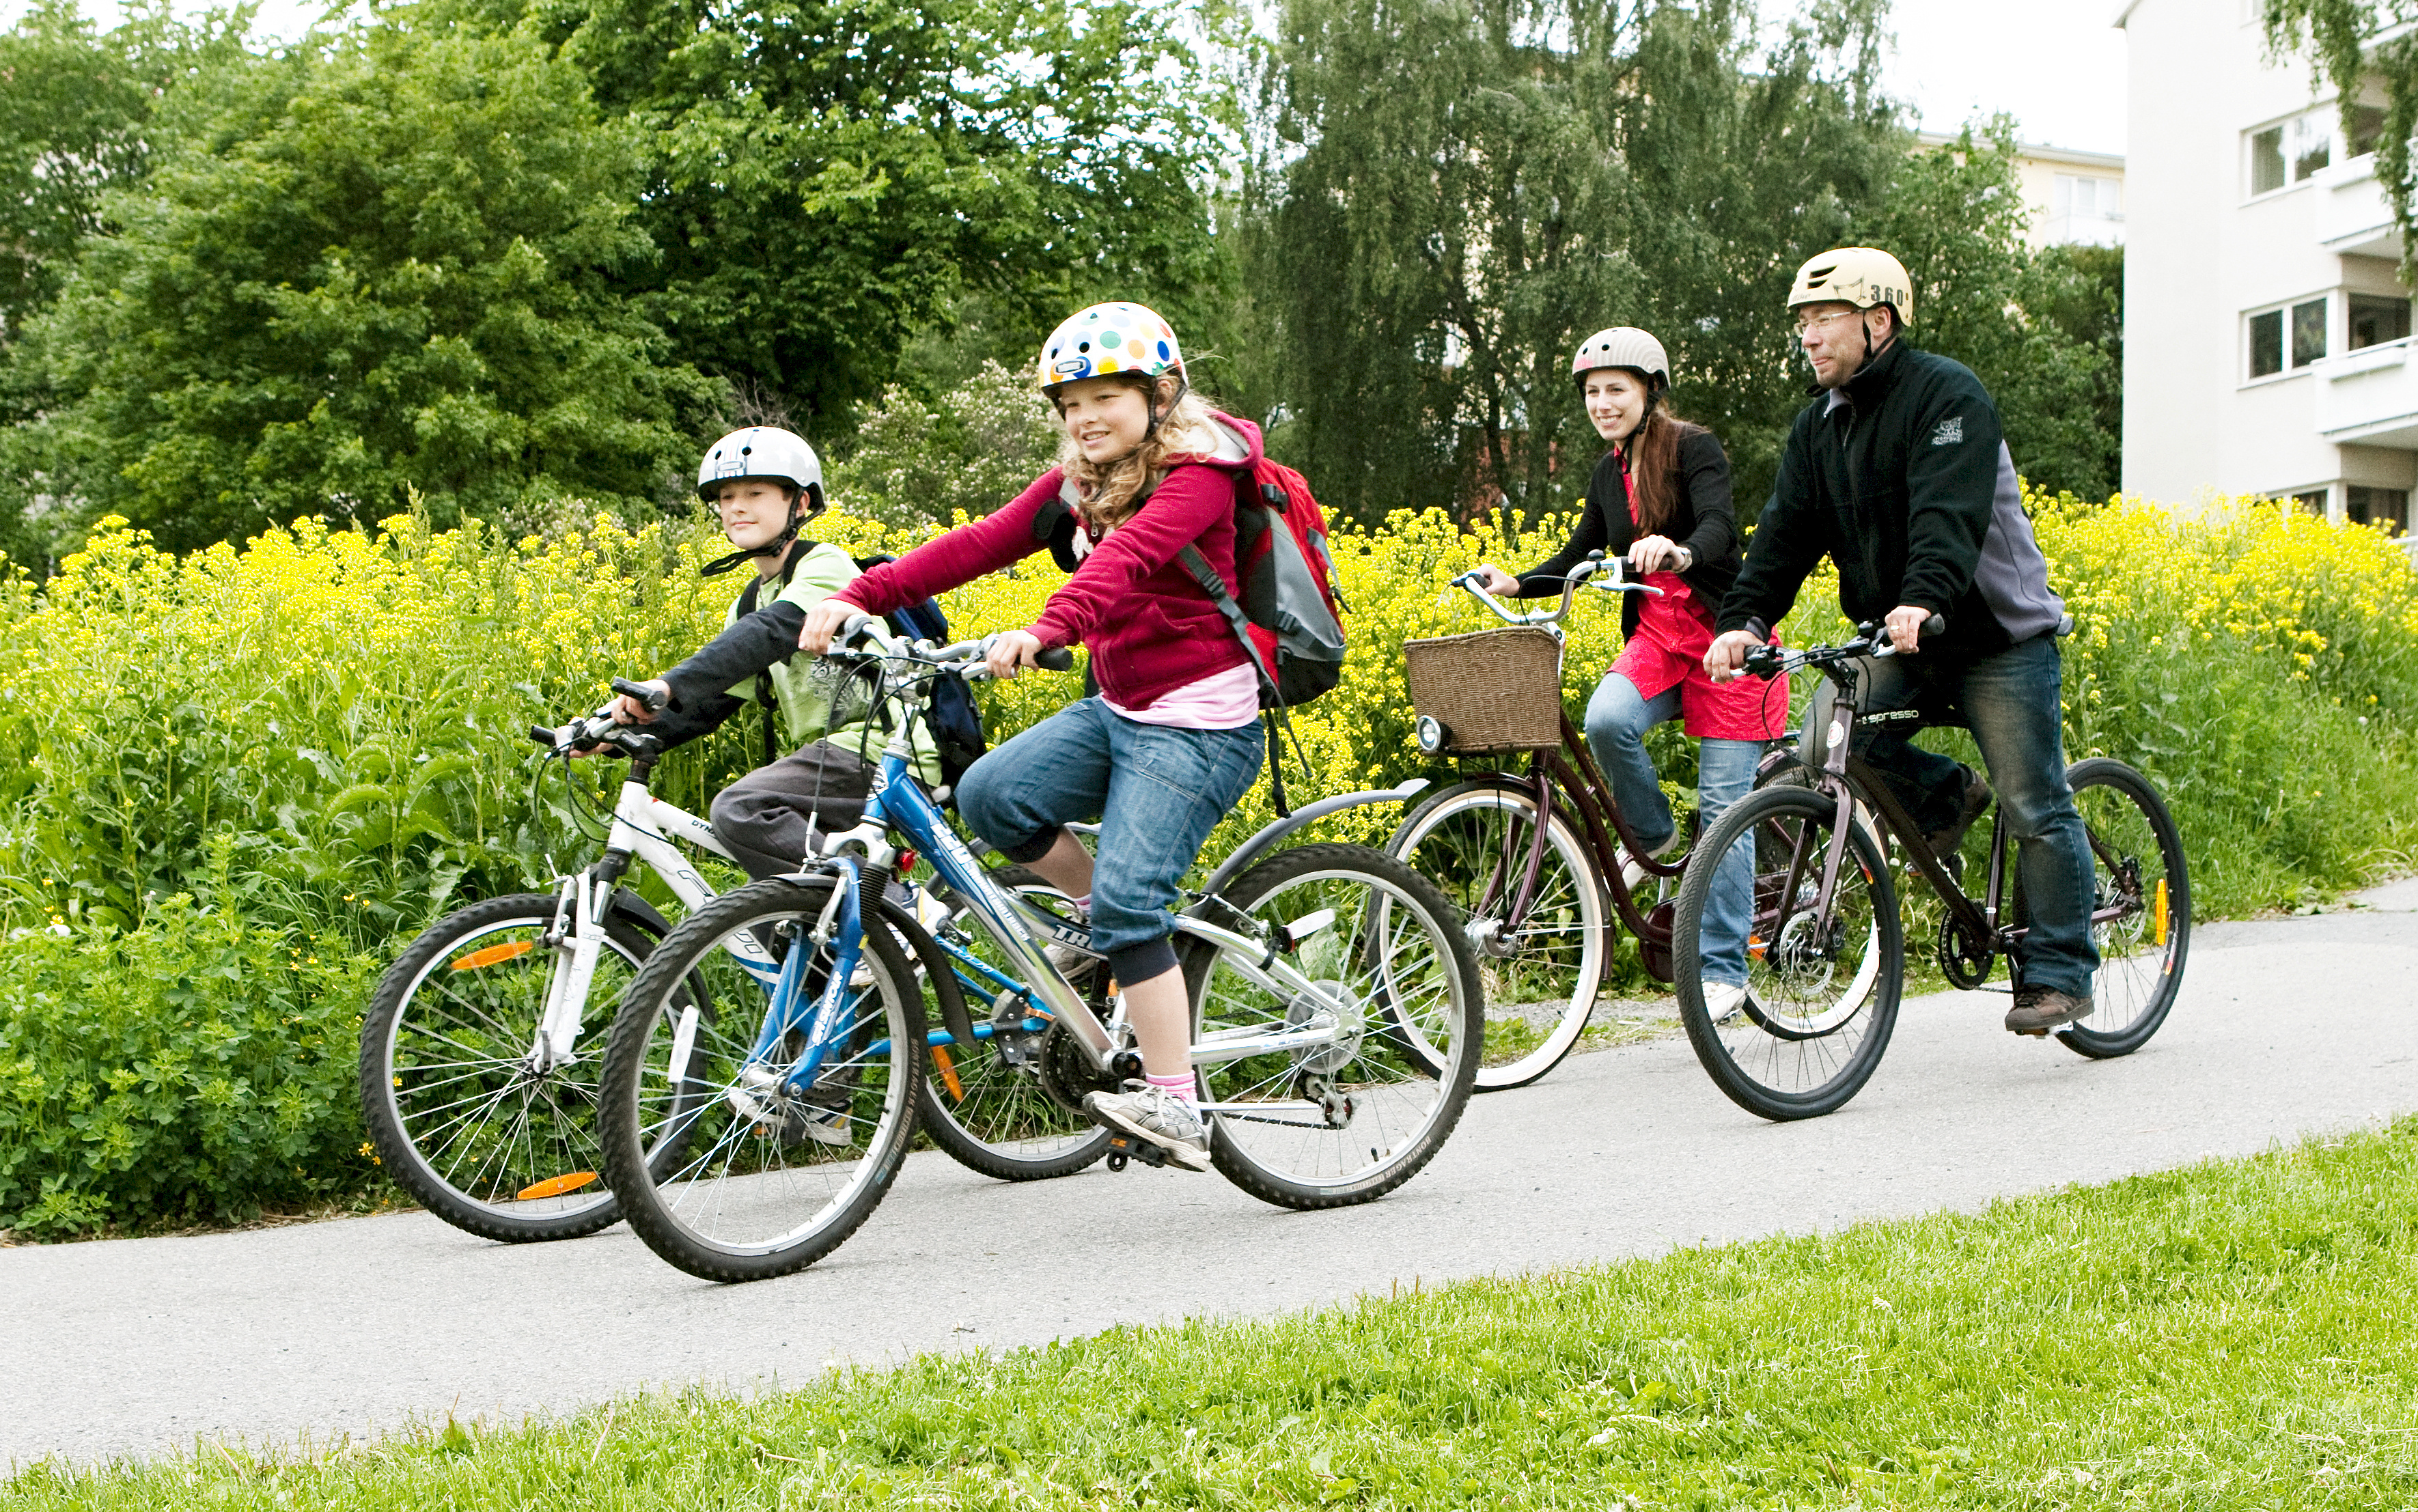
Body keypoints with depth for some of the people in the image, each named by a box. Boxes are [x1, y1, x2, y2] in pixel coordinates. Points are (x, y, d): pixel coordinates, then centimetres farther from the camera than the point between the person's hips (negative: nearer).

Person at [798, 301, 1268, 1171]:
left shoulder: (1196, 475, -14)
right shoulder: (1078, 484, 9)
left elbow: (1127, 559, -33)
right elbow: (981, 544, -2)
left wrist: (1046, 631, -51)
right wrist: (860, 596, -14)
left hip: (1200, 725, -8)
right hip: (1118, 710, 8)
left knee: (1127, 899, -19)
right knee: (989, 795, -14)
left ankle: (1175, 1107, -14)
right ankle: (1096, 911, 11)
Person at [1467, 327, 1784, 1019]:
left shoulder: (1693, 448, -9)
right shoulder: (1609, 474, 11)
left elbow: (1721, 527, -25)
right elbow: (1578, 556, 19)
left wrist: (1681, 553, -47)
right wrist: (1515, 583, 1)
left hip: (1724, 632, -5)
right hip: (1656, 636, 5)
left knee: (1724, 804, -7)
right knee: (1606, 719, -28)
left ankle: (1725, 968, 0)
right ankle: (1654, 835, 0)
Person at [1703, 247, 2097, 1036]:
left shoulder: (1946, 393, -12)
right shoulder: (1820, 425, 10)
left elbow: (1950, 511, -28)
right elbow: (1786, 529, 1)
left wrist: (1924, 599, -45)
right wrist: (1743, 619, -15)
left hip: (1999, 636, -6)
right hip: (1899, 643, 6)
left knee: (2036, 809, -5)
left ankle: (2059, 976, 7)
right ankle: (1946, 794, 10)